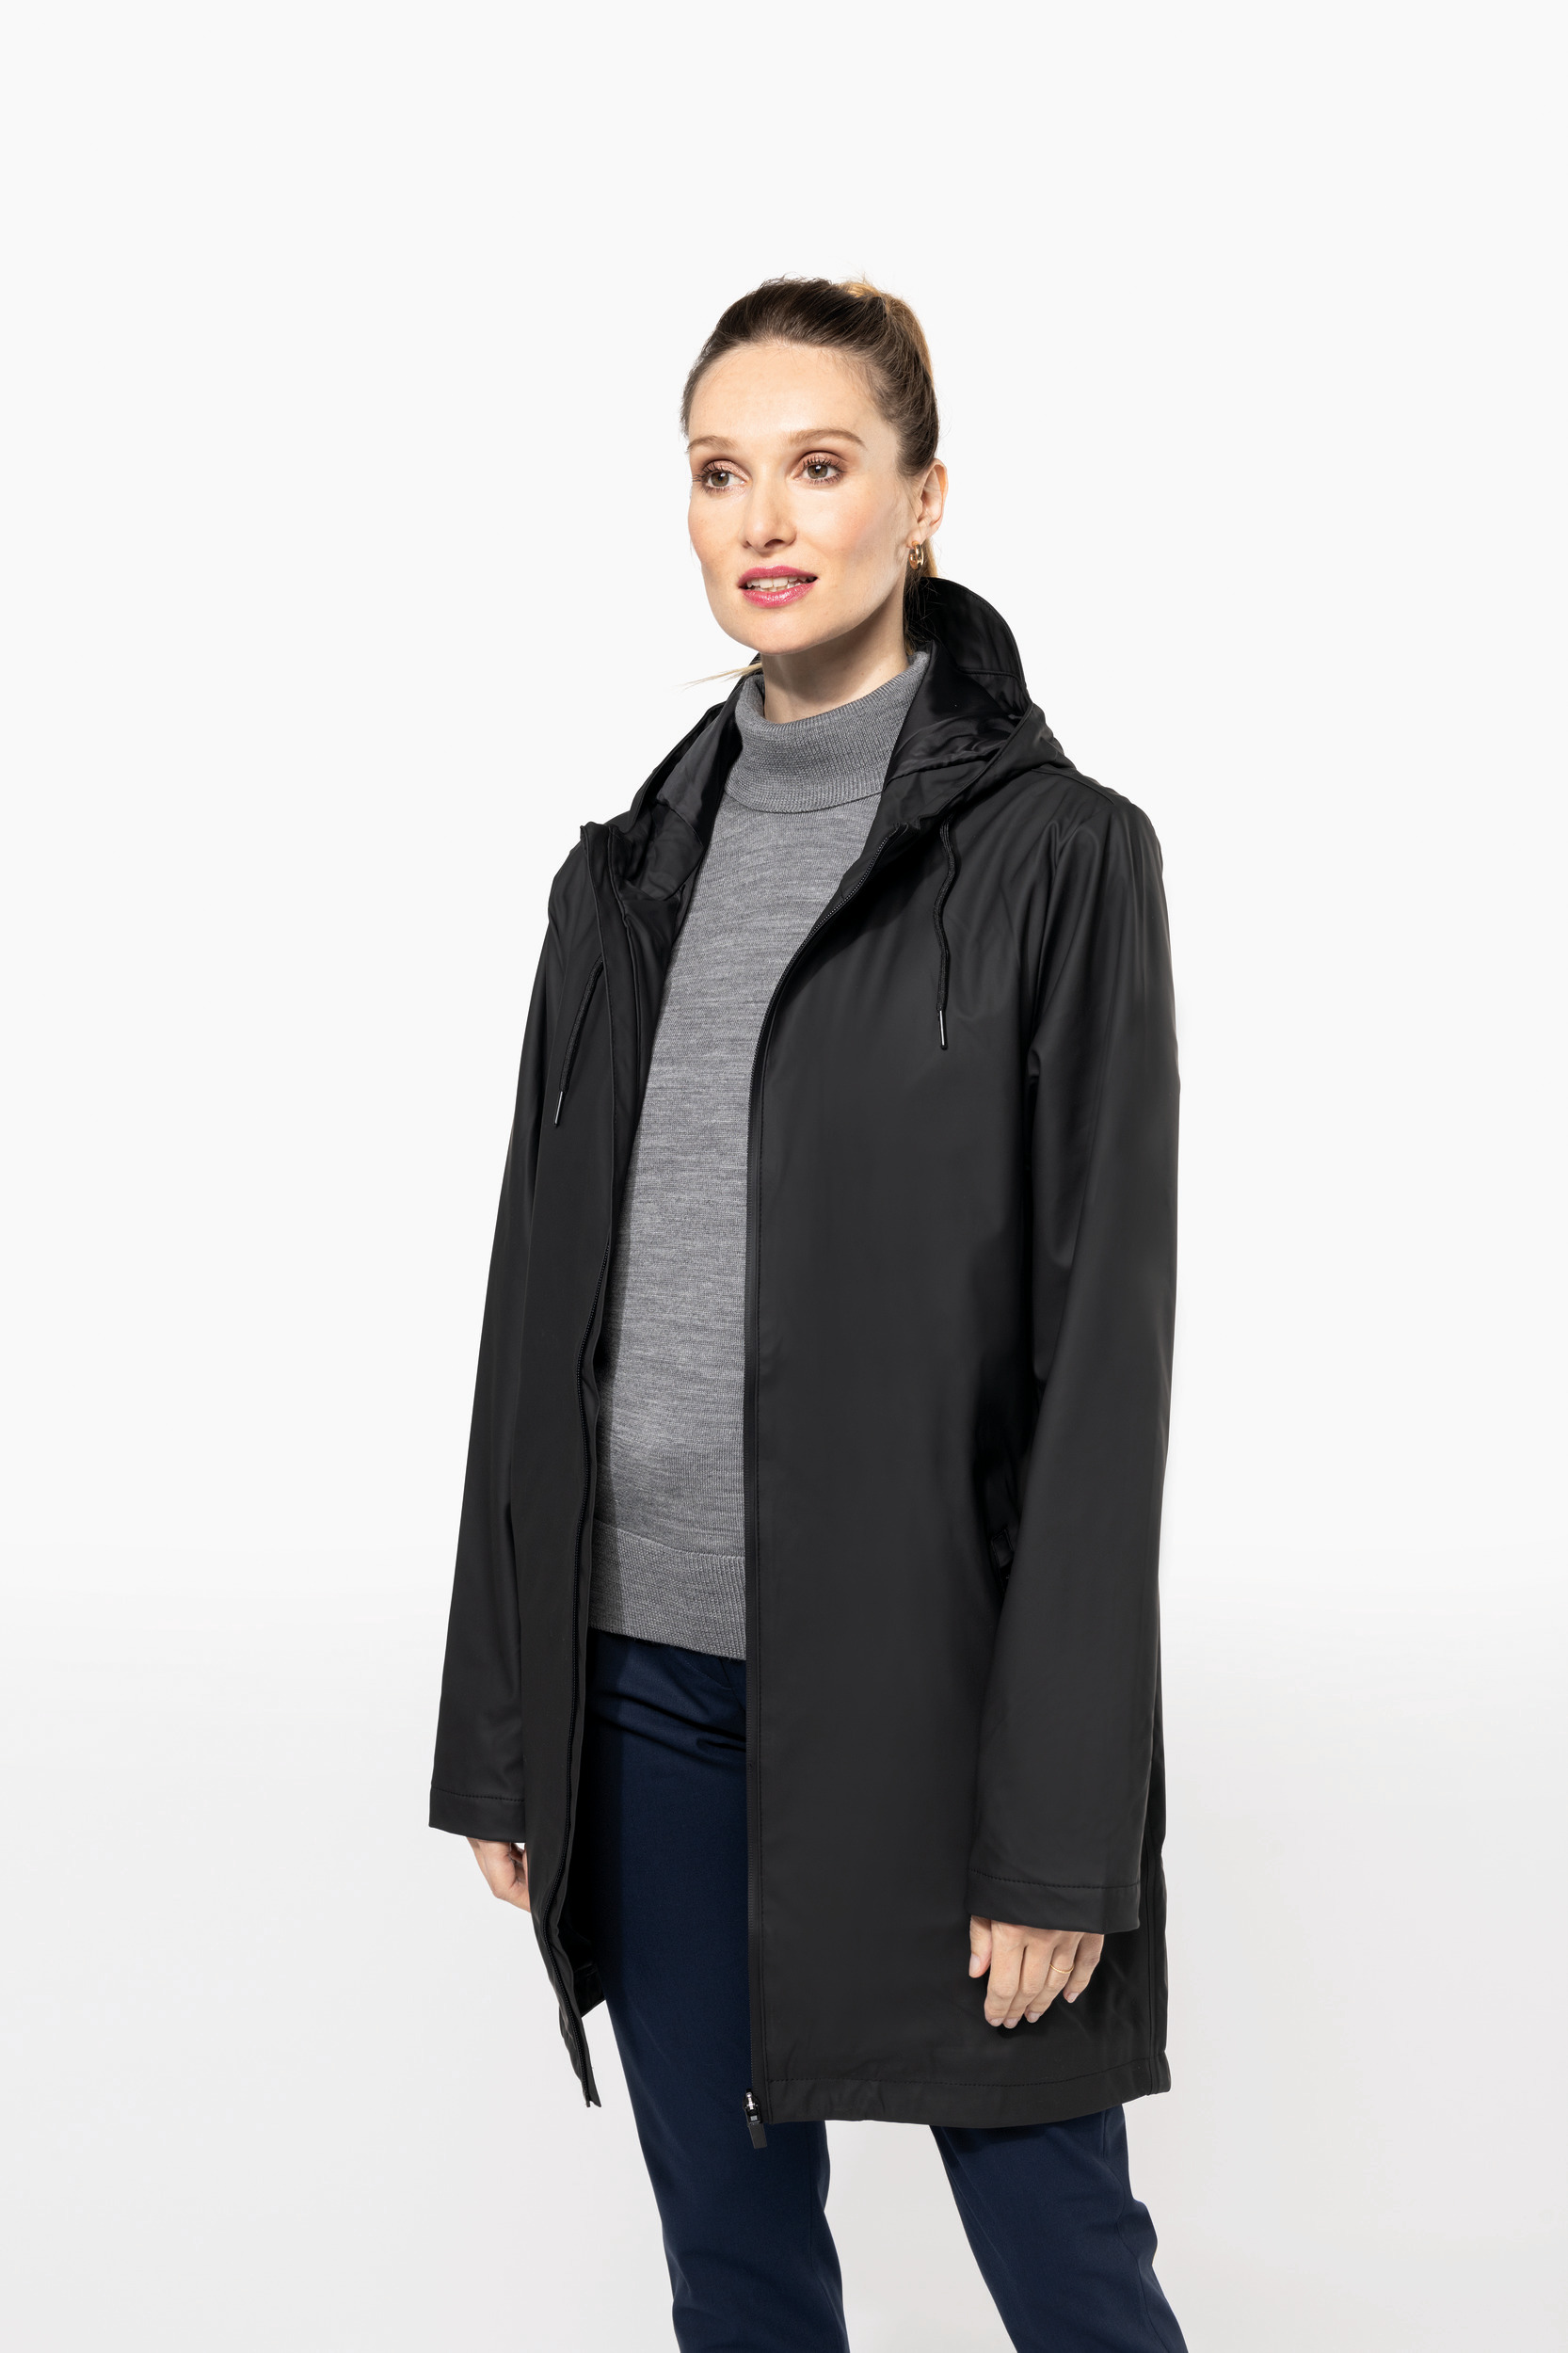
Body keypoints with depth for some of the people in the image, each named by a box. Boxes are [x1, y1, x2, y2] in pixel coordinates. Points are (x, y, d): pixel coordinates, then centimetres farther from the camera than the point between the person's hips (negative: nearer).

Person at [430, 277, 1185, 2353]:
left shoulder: (1054, 856, -6)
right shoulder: (629, 873, 9)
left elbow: (1104, 1340, -11)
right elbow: (544, 1303, 10)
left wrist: (1060, 1826, -14)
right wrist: (499, 1731, 9)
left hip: (926, 1680, -5)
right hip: (650, 1676, 5)